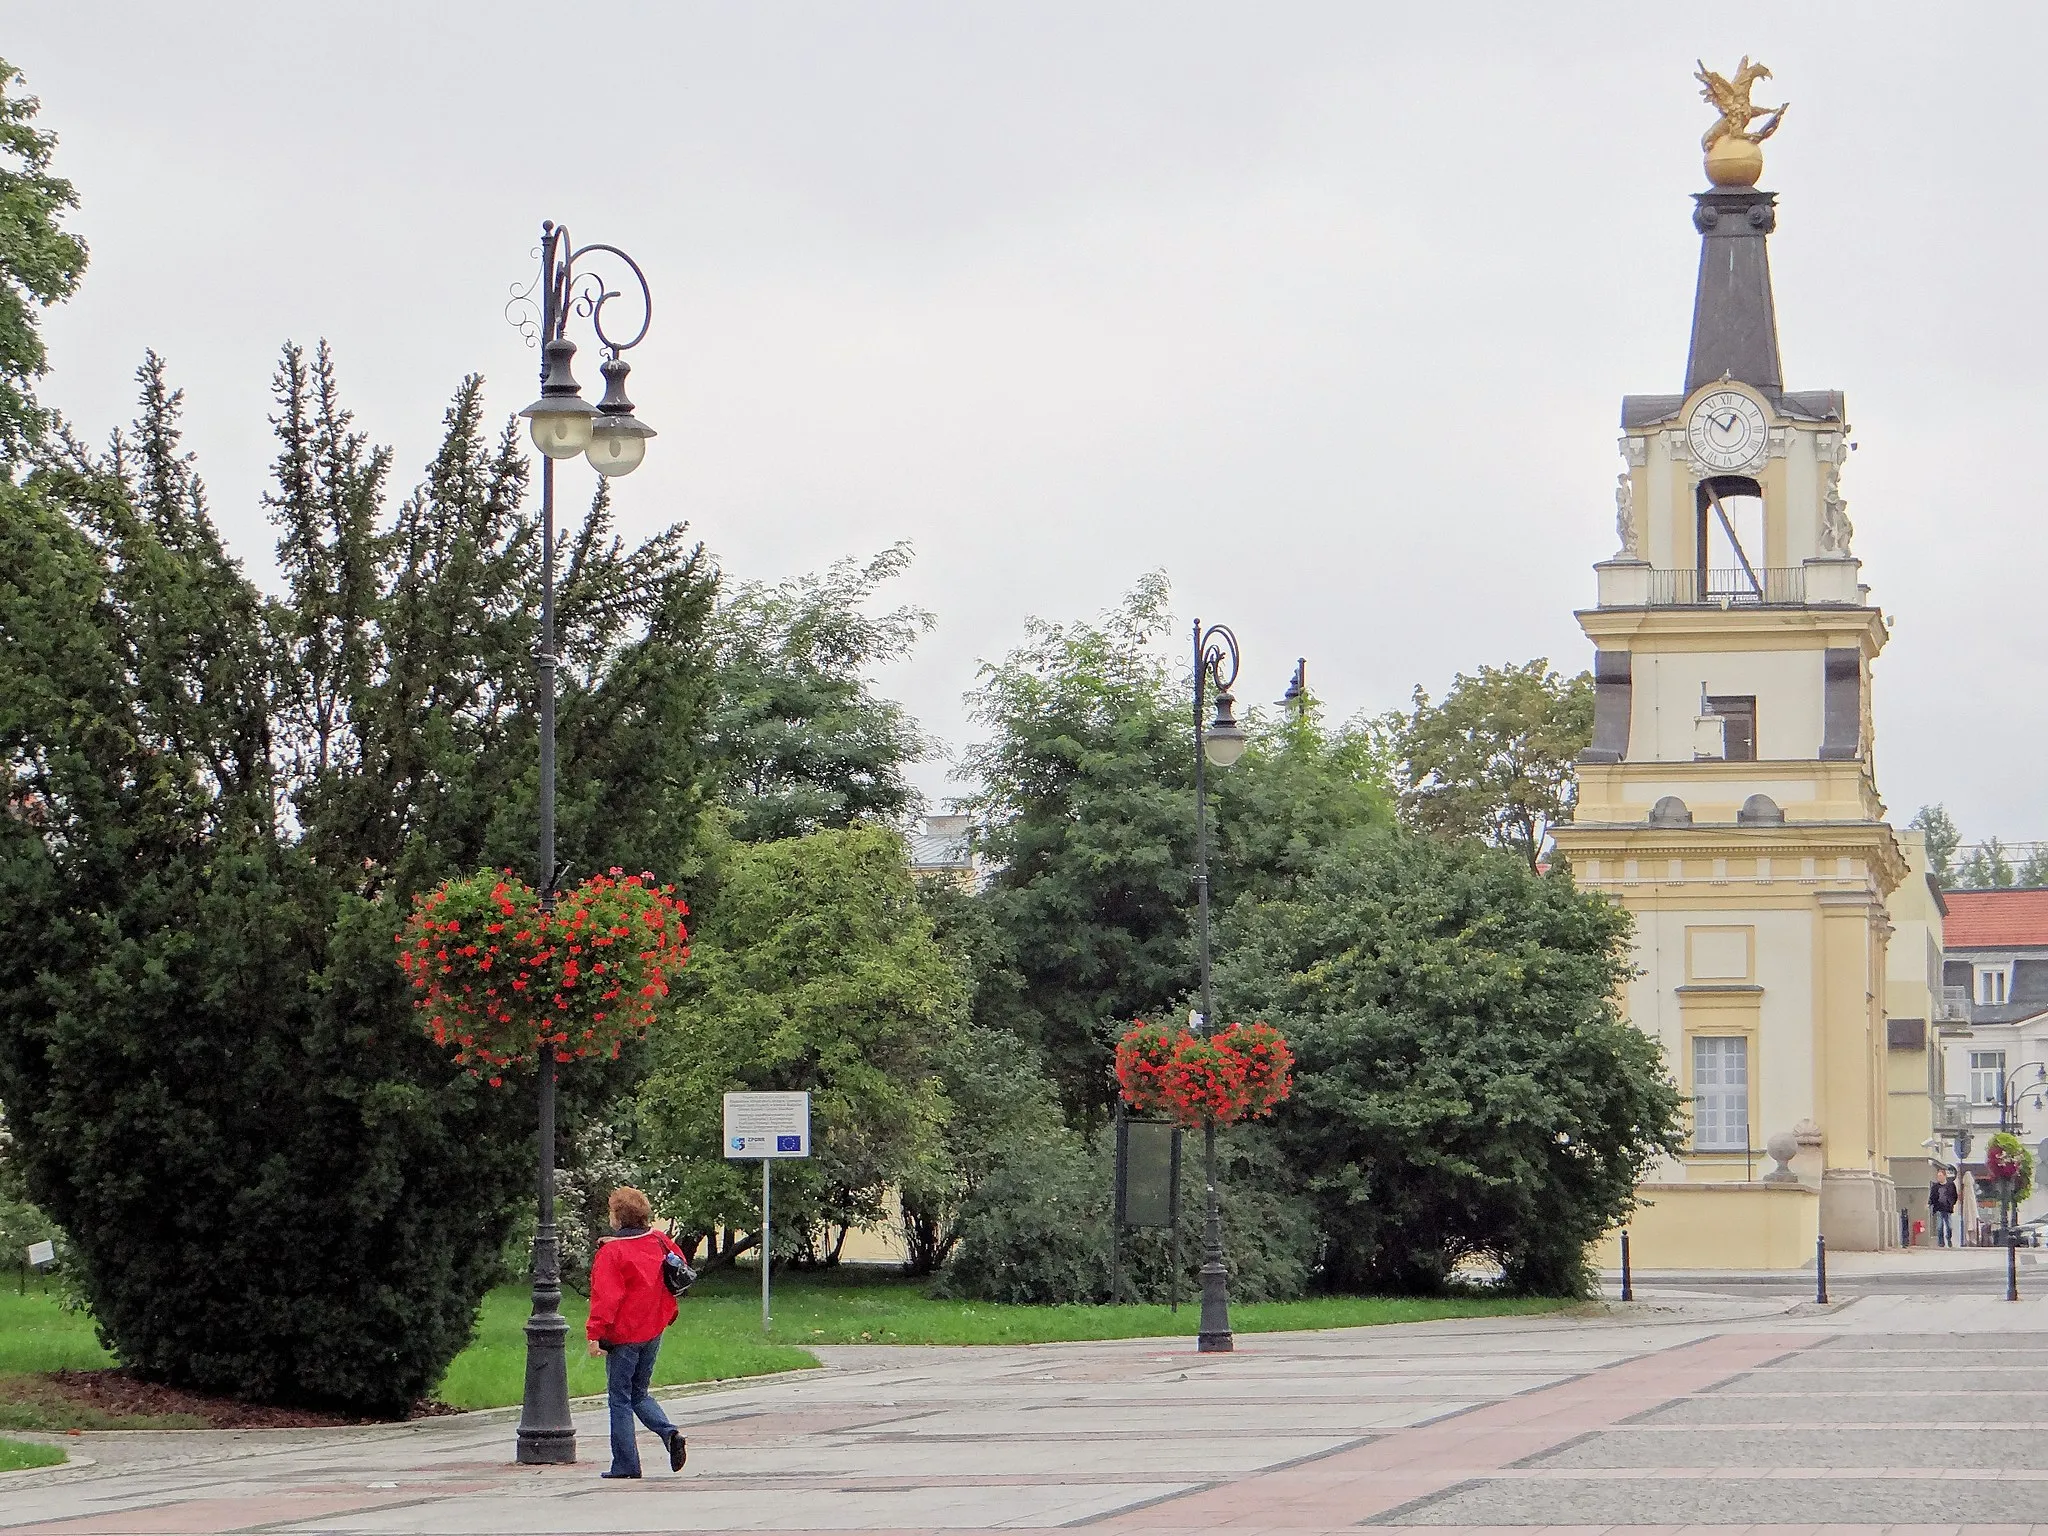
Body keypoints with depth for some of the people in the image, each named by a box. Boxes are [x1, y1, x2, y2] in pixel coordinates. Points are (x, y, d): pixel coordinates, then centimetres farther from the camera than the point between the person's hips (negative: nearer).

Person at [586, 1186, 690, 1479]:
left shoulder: (612, 1252, -15)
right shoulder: (659, 1241, 4)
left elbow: (605, 1296, -20)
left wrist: (594, 1333, -18)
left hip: (624, 1335, -6)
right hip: (653, 1332, 6)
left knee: (620, 1399, 3)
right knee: (639, 1394, 19)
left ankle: (626, 1464, 2)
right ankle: (670, 1433, -6)